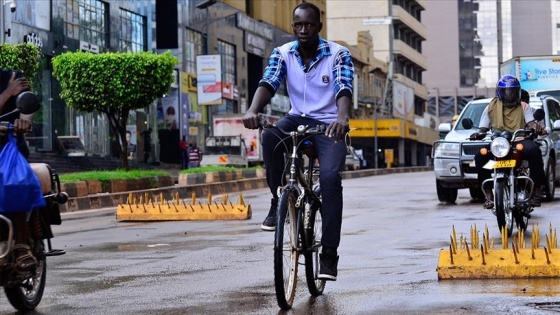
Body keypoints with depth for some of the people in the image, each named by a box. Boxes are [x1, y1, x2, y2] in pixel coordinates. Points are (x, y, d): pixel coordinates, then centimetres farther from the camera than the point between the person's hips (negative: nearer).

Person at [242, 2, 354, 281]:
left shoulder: (338, 55, -9)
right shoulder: (283, 54, -1)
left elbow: (344, 90, -24)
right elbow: (268, 83, -17)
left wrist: (343, 118, -47)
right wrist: (253, 111, -39)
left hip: (328, 125, -2)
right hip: (298, 119, 2)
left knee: (330, 176, -27)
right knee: (270, 135, -33)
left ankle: (329, 253, -22)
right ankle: (278, 201, -15)